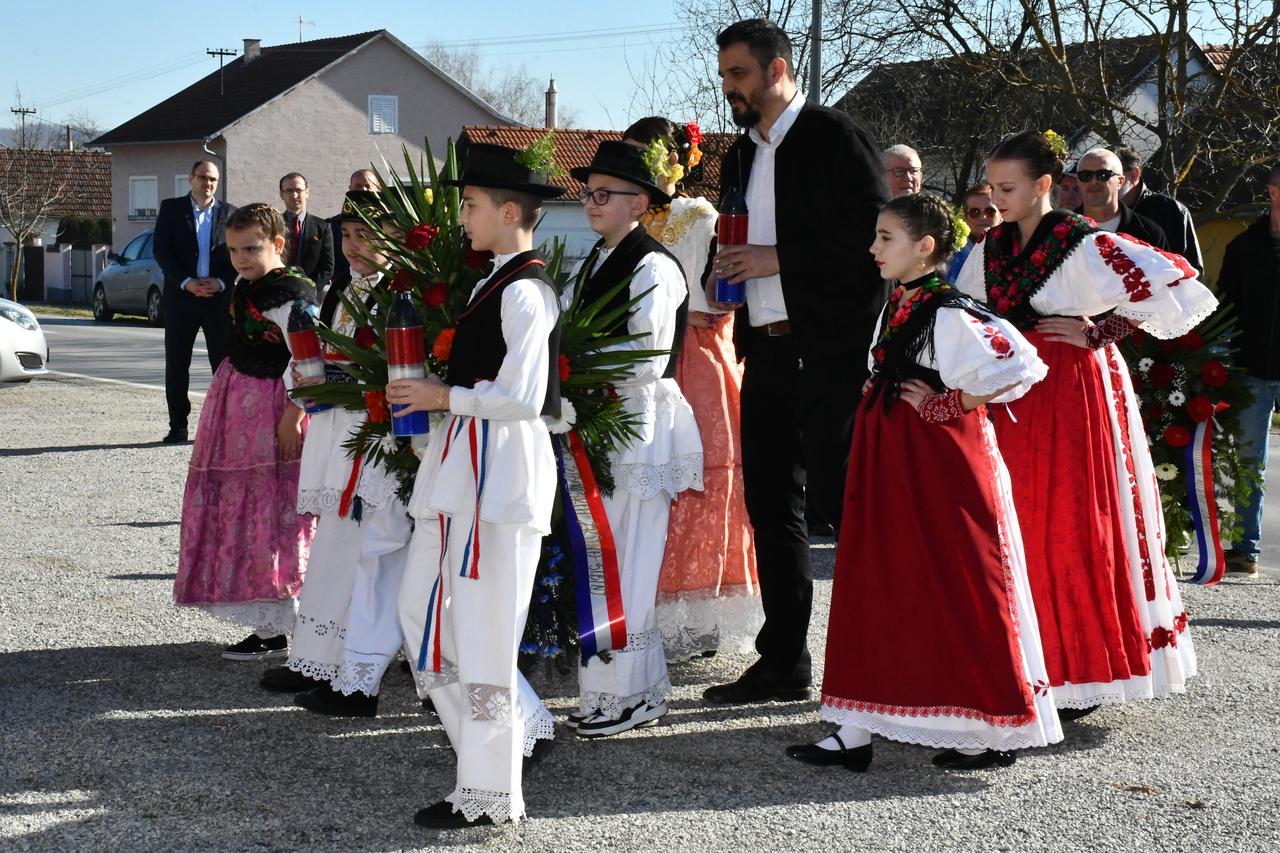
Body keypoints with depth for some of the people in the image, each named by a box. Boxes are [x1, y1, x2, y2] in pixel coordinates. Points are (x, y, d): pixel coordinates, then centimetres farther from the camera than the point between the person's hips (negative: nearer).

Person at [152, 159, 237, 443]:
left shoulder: (229, 213, 8)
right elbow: (160, 249, -2)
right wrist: (185, 282, -13)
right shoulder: (171, 209, 6)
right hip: (180, 296, 0)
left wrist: (221, 282, -11)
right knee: (176, 364, 2)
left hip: (220, 296, 0)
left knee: (224, 362, 0)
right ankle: (178, 427, 9)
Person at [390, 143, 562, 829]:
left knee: (480, 630, -4)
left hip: (500, 467, -10)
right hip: (461, 464, 10)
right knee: (422, 608, 15)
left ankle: (489, 793, 5)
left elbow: (522, 397, -22)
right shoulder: (497, 283, 16)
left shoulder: (524, 290, -14)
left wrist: (445, 396, -12)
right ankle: (521, 729, 24)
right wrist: (437, 394, 11)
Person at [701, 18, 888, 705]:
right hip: (765, 350, 8)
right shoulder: (740, 158, 18)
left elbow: (876, 236, -14)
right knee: (770, 506, 9)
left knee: (845, 503, -5)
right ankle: (783, 664, 17)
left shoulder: (835, 137, -6)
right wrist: (725, 281, 5)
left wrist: (780, 259, -16)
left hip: (831, 351, -8)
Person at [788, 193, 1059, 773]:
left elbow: (1019, 367, -23)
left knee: (957, 593, -1)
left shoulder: (949, 313, -15)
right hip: (888, 465, 9)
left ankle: (997, 732, 11)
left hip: (943, 467, -9)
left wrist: (948, 405, -17)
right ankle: (856, 730, 13)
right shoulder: (895, 307, 12)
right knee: (875, 588, 8)